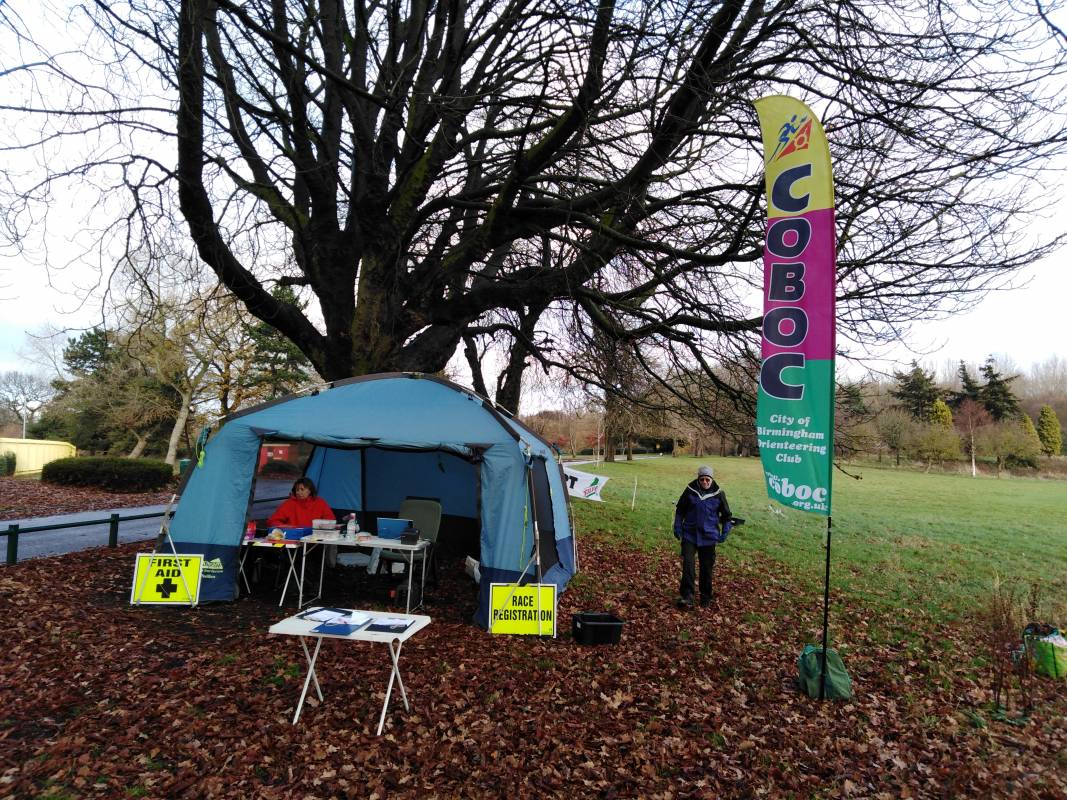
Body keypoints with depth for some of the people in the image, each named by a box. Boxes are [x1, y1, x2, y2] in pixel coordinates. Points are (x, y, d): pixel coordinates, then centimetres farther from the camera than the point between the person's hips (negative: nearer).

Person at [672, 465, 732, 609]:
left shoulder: (718, 494, -3)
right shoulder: (690, 491, -5)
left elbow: (726, 515, 10)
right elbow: (680, 509, 7)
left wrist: (724, 532, 5)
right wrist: (678, 527, 3)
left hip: (708, 536, 1)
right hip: (689, 534, -1)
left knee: (707, 567, 9)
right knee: (688, 564, -12)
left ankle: (706, 596, 25)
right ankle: (687, 596, -10)